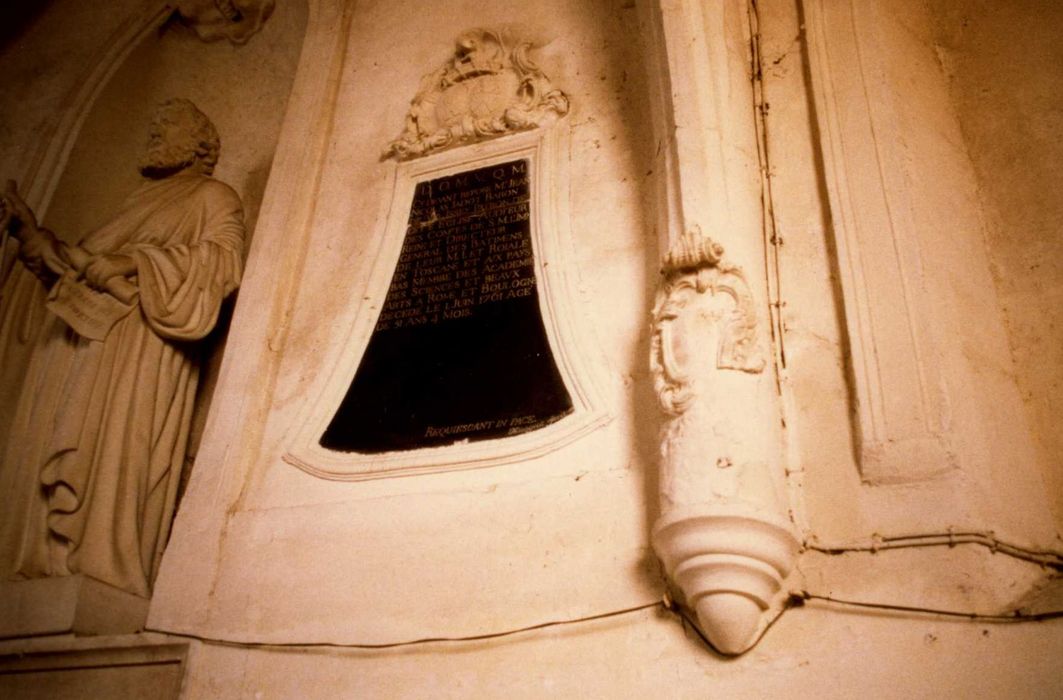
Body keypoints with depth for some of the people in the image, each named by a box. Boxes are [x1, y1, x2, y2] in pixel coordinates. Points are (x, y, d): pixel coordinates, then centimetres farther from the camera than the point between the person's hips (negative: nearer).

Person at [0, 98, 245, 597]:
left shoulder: (214, 196, 11)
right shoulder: (142, 201, 33)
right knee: (61, 443, -5)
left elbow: (223, 261, -9)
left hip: (142, 343, -7)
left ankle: (100, 563, -25)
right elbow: (85, 263, 29)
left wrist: (136, 260, -15)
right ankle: (52, 559, -9)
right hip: (89, 336, 7)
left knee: (115, 442, -21)